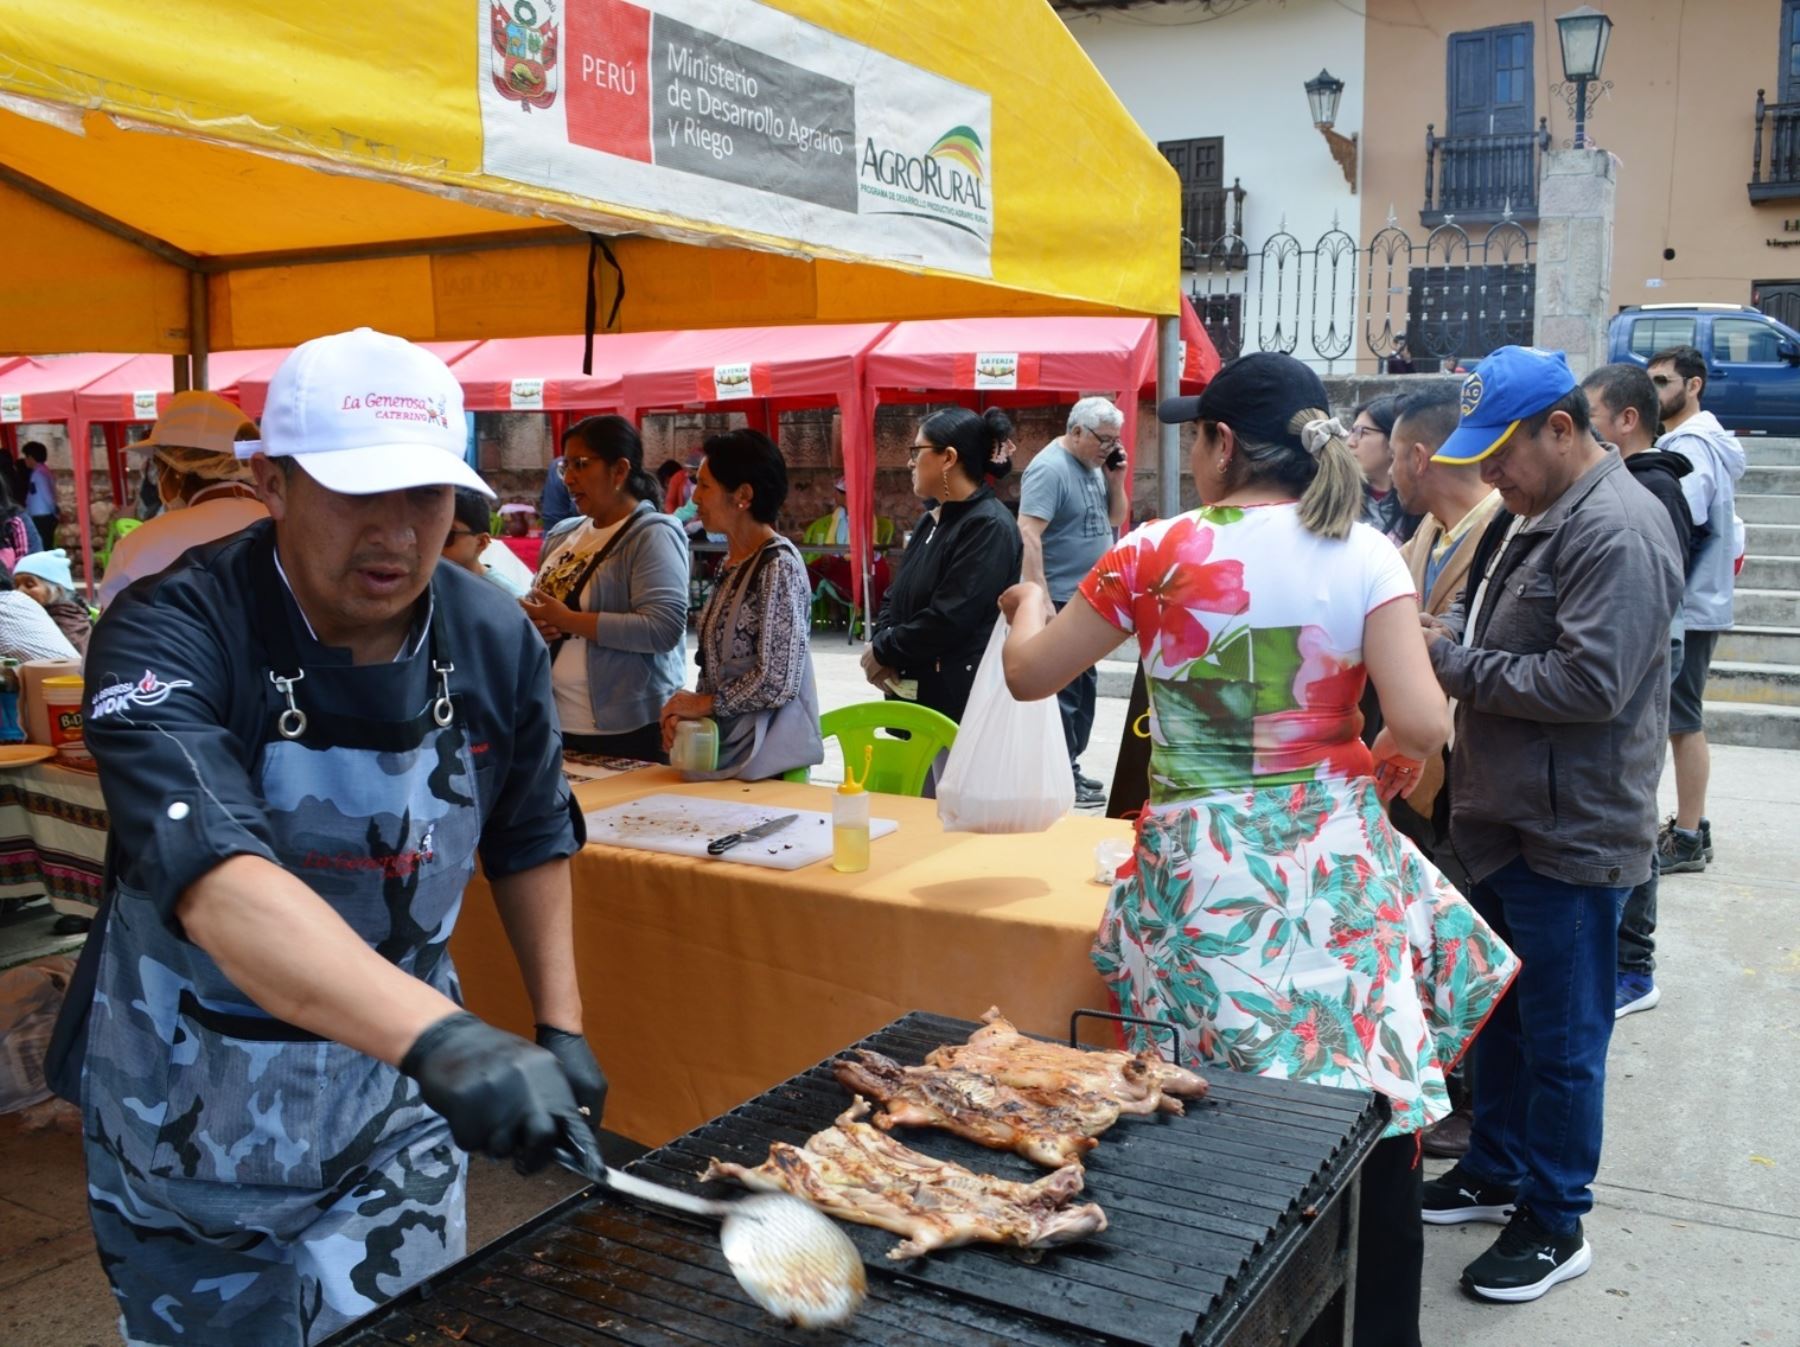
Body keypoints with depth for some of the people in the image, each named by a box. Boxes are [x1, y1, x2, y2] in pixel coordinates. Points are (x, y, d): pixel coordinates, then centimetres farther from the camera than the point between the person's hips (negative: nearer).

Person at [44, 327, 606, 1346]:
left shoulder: (497, 645, -10)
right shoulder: (169, 639, -24)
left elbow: (531, 841, 6)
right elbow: (215, 879, -41)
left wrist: (561, 1026, 0)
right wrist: (441, 1035, -54)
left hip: (398, 1111, 3)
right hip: (193, 1125, -2)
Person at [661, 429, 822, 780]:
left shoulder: (778, 565, -16)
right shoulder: (732, 563, 9)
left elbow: (778, 682, -20)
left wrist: (704, 703, -10)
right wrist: (686, 710, -3)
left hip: (763, 756, -8)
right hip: (722, 745, 8)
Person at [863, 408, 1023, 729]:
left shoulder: (989, 527, -16)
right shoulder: (931, 521, 15)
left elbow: (948, 618, -22)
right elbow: (898, 595, 17)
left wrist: (884, 651, -11)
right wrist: (880, 642, -4)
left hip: (962, 698, -9)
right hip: (912, 690, 9)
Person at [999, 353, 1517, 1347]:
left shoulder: (1157, 554, -4)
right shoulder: (1364, 555, -2)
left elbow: (1028, 674, 5)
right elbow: (1421, 725, -11)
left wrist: (1030, 606, 26)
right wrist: (1378, 772, 12)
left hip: (1205, 870, -1)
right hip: (1337, 857, 2)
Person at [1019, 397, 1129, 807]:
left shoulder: (1094, 466, 10)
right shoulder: (1050, 467, -17)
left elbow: (1115, 519, 19)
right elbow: (1028, 535, -24)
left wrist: (1115, 479, 1)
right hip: (1061, 601, -9)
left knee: (1084, 687, 15)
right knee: (1063, 691, -3)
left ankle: (1069, 767, 26)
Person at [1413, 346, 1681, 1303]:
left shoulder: (1617, 531, -20)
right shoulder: (1527, 513, 11)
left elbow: (1592, 684, -27)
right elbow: (1479, 604, 22)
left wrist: (1458, 666, -18)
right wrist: (1445, 634, -1)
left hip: (1571, 835, -9)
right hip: (1505, 820, 9)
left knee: (1560, 1039, 4)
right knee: (1503, 1011, 21)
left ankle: (1554, 1224, 20)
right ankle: (1495, 1171, 37)